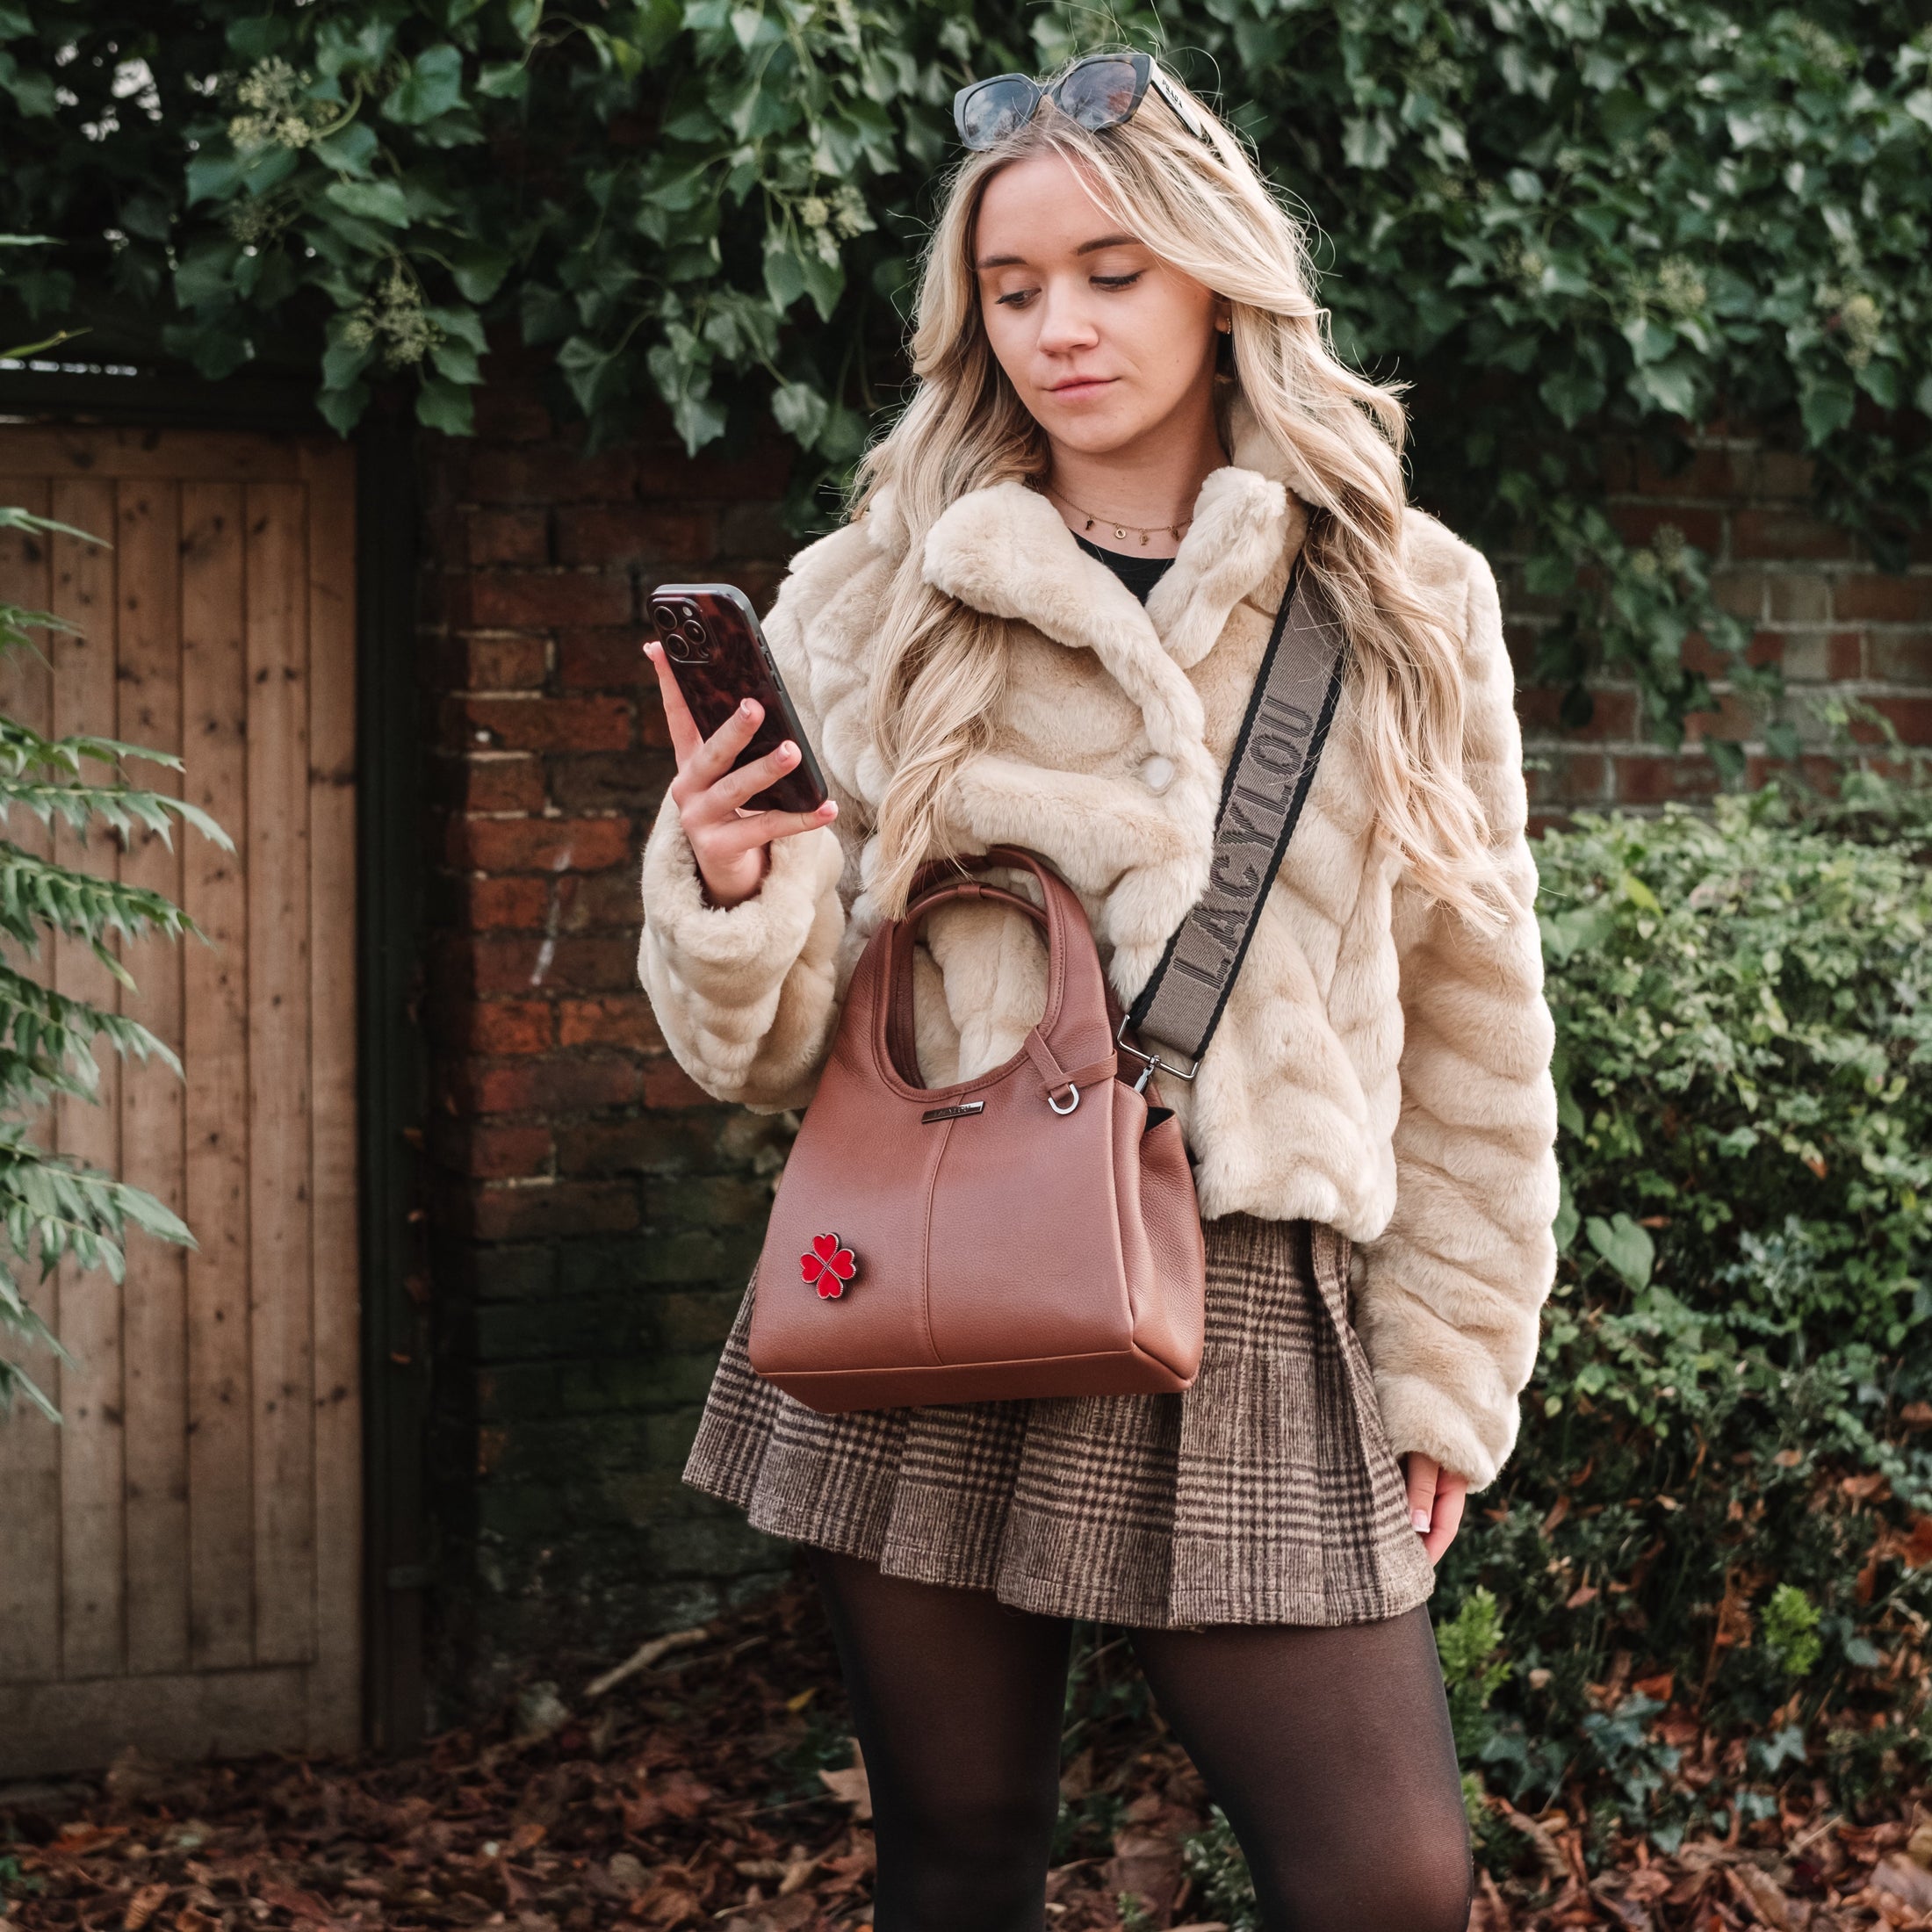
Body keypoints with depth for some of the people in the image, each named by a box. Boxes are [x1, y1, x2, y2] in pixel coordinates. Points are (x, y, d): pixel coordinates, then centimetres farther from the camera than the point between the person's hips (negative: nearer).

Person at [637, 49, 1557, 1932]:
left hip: (1250, 1319, 0)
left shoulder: (1404, 608, 7)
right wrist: (724, 896, -15)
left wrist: (1445, 1372, 7)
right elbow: (772, 1051, 6)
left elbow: (1469, 1024, 10)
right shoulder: (869, 608, 6)